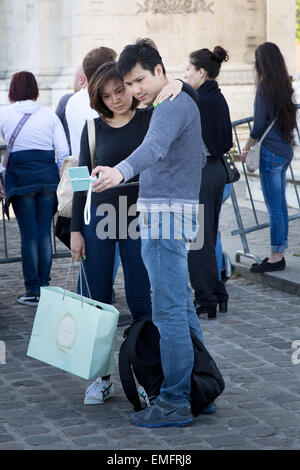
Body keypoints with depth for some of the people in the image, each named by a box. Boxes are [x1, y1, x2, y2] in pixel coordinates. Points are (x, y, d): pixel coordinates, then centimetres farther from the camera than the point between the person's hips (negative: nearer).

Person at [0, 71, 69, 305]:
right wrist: (60, 180, 11)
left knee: (29, 234, 0)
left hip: (20, 178, -2)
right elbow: (63, 151, 4)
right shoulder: (49, 114, 7)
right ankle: (45, 286, 11)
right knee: (45, 232, 8)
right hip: (48, 176, 3)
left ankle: (33, 290, 1)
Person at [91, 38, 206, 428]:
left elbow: (154, 147, -36)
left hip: (167, 218, -11)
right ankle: (200, 391, 22)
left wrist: (121, 171, -53)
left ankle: (175, 403, -8)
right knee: (182, 307, 14)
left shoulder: (174, 106, -15)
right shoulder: (178, 104, 20)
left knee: (169, 311, -10)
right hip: (165, 216, 11)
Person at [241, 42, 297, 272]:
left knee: (274, 207, -4)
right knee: (280, 204, 13)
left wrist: (247, 148, 0)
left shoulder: (265, 86, -13)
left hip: (271, 152, -8)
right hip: (286, 150, 8)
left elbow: (259, 124, -13)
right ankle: (279, 253, 19)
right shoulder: (285, 85, 9)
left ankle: (276, 257, 0)